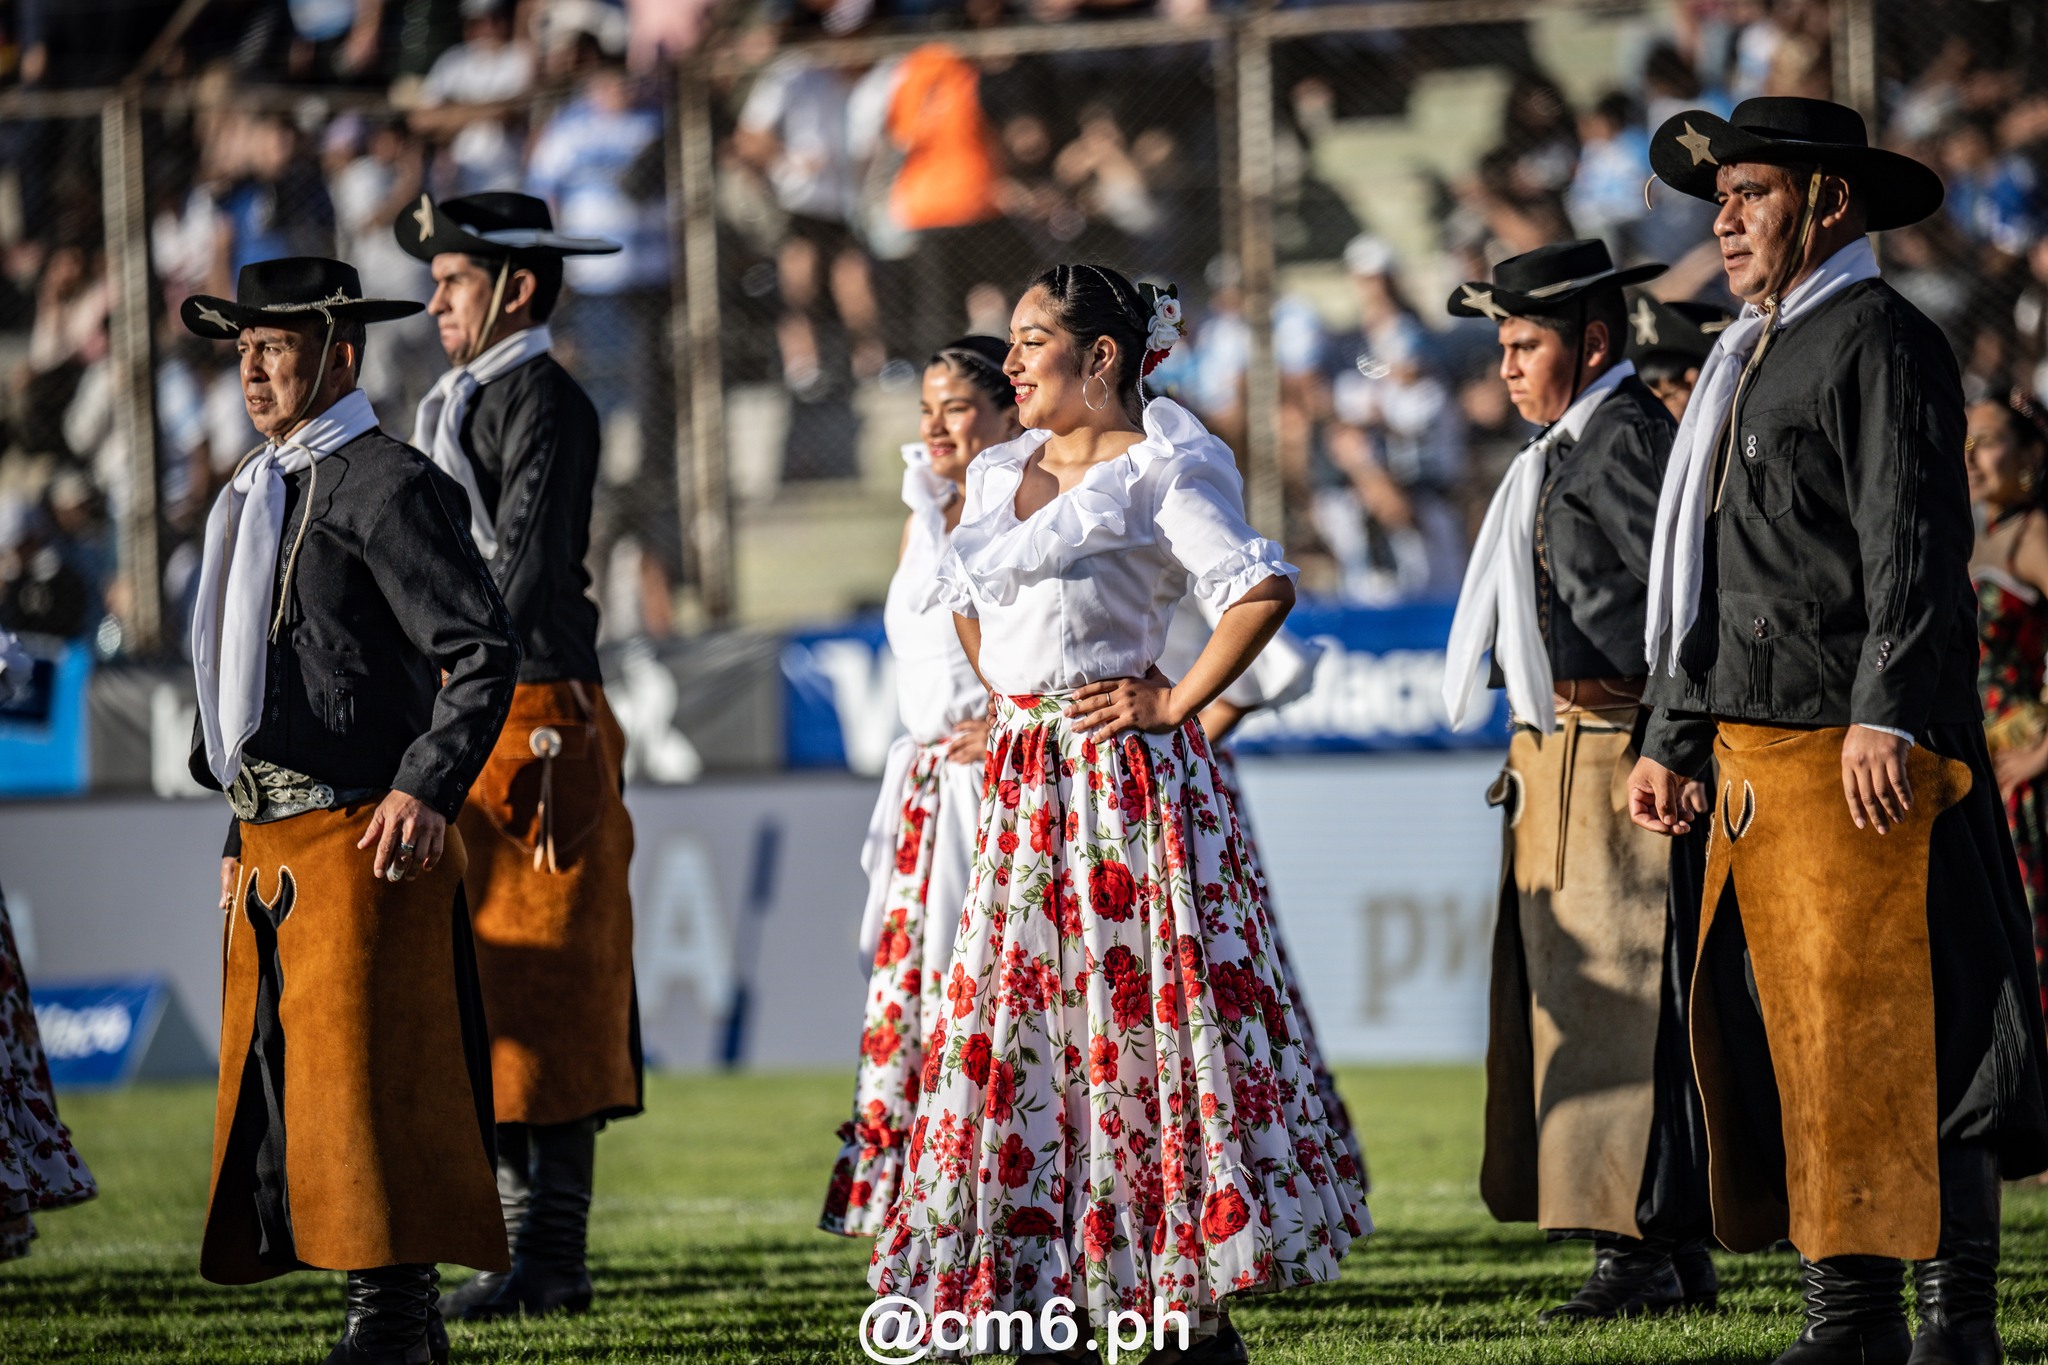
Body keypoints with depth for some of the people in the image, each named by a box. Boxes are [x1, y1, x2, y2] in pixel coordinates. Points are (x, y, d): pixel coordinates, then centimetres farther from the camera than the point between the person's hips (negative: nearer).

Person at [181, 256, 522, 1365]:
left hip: (362, 840, -9)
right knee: (275, 1088, 8)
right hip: (275, 848, 9)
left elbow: (485, 652, -14)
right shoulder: (260, 495, 20)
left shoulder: (387, 486, -8)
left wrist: (427, 788, -23)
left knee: (365, 1087, -11)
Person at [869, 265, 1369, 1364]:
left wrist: (1175, 704, -15)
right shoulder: (999, 475, 16)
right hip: (1025, 779, 8)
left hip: (1124, 776, -8)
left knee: (1145, 1022, -8)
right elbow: (961, 596, 34)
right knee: (1017, 1028, 4)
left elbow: (1264, 589, -19)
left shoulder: (1158, 472, -7)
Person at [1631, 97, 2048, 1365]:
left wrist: (1885, 714, -25)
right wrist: (1674, 738, 24)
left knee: (1889, 1035, -10)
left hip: (1862, 761, -10)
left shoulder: (1881, 342, -6)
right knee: (1769, 1027, 7)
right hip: (1761, 760, 10)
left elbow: (1914, 546, -16)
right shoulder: (1758, 358, 22)